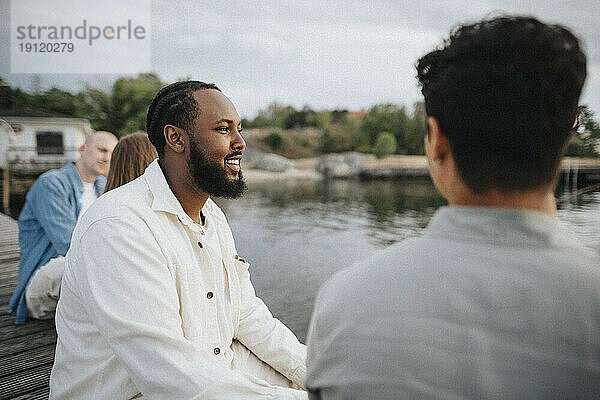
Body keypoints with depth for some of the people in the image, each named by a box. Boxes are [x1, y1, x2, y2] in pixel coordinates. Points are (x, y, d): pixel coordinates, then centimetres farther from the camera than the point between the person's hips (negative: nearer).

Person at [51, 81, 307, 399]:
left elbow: (247, 314, 6)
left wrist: (311, 370, -6)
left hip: (212, 374, 8)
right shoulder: (118, 227, -24)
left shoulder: (212, 216, 7)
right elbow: (168, 374, -29)